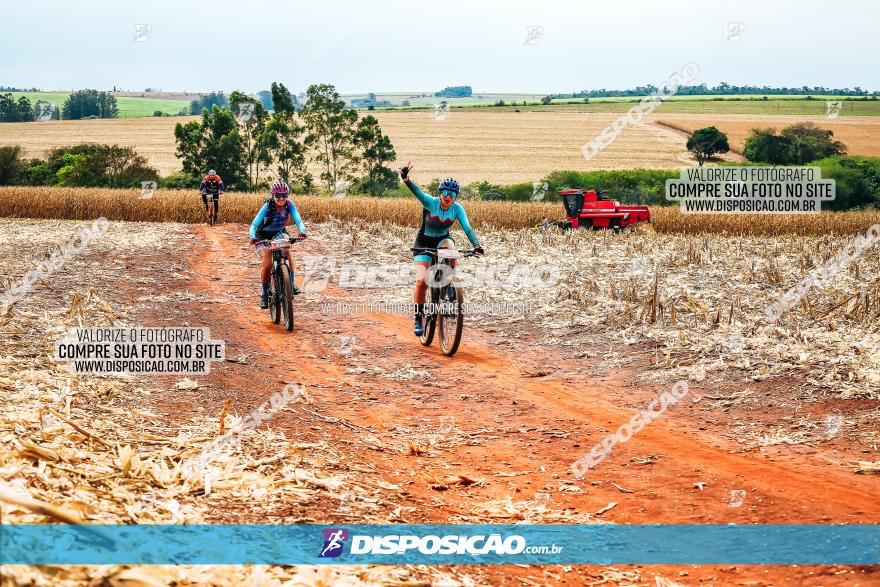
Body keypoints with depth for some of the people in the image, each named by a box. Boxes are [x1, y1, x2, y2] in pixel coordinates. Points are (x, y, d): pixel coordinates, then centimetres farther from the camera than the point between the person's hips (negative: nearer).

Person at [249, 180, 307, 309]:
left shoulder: (289, 204, -22)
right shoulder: (268, 206, -30)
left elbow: (298, 220, -29)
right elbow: (254, 224, -35)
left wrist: (302, 232, -51)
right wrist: (253, 237, -55)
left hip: (280, 232, 3)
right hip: (265, 234, -3)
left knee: (288, 255, -21)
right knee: (267, 264, -16)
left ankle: (291, 285, -6)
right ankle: (264, 294, -3)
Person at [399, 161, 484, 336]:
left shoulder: (457, 208, -14)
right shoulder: (431, 202, -21)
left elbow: (467, 228, -23)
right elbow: (417, 191, -38)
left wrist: (477, 245, -41)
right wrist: (405, 178, -59)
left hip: (442, 240, 2)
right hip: (424, 242, -2)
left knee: (449, 245, -36)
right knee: (421, 281, -17)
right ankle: (418, 317, 0)